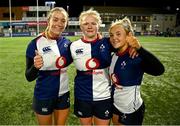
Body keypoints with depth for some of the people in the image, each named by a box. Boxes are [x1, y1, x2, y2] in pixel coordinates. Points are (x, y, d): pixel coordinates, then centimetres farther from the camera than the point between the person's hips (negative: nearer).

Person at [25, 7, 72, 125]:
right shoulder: (36, 43, -16)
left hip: (63, 94, 4)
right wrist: (35, 67, -36)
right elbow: (29, 77, -14)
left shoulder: (67, 43, -4)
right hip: (44, 96, -4)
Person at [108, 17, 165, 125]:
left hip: (132, 110, -7)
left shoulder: (135, 57, -25)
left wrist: (139, 48, -48)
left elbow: (159, 70, -41)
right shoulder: (115, 55, -4)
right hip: (116, 105, 7)